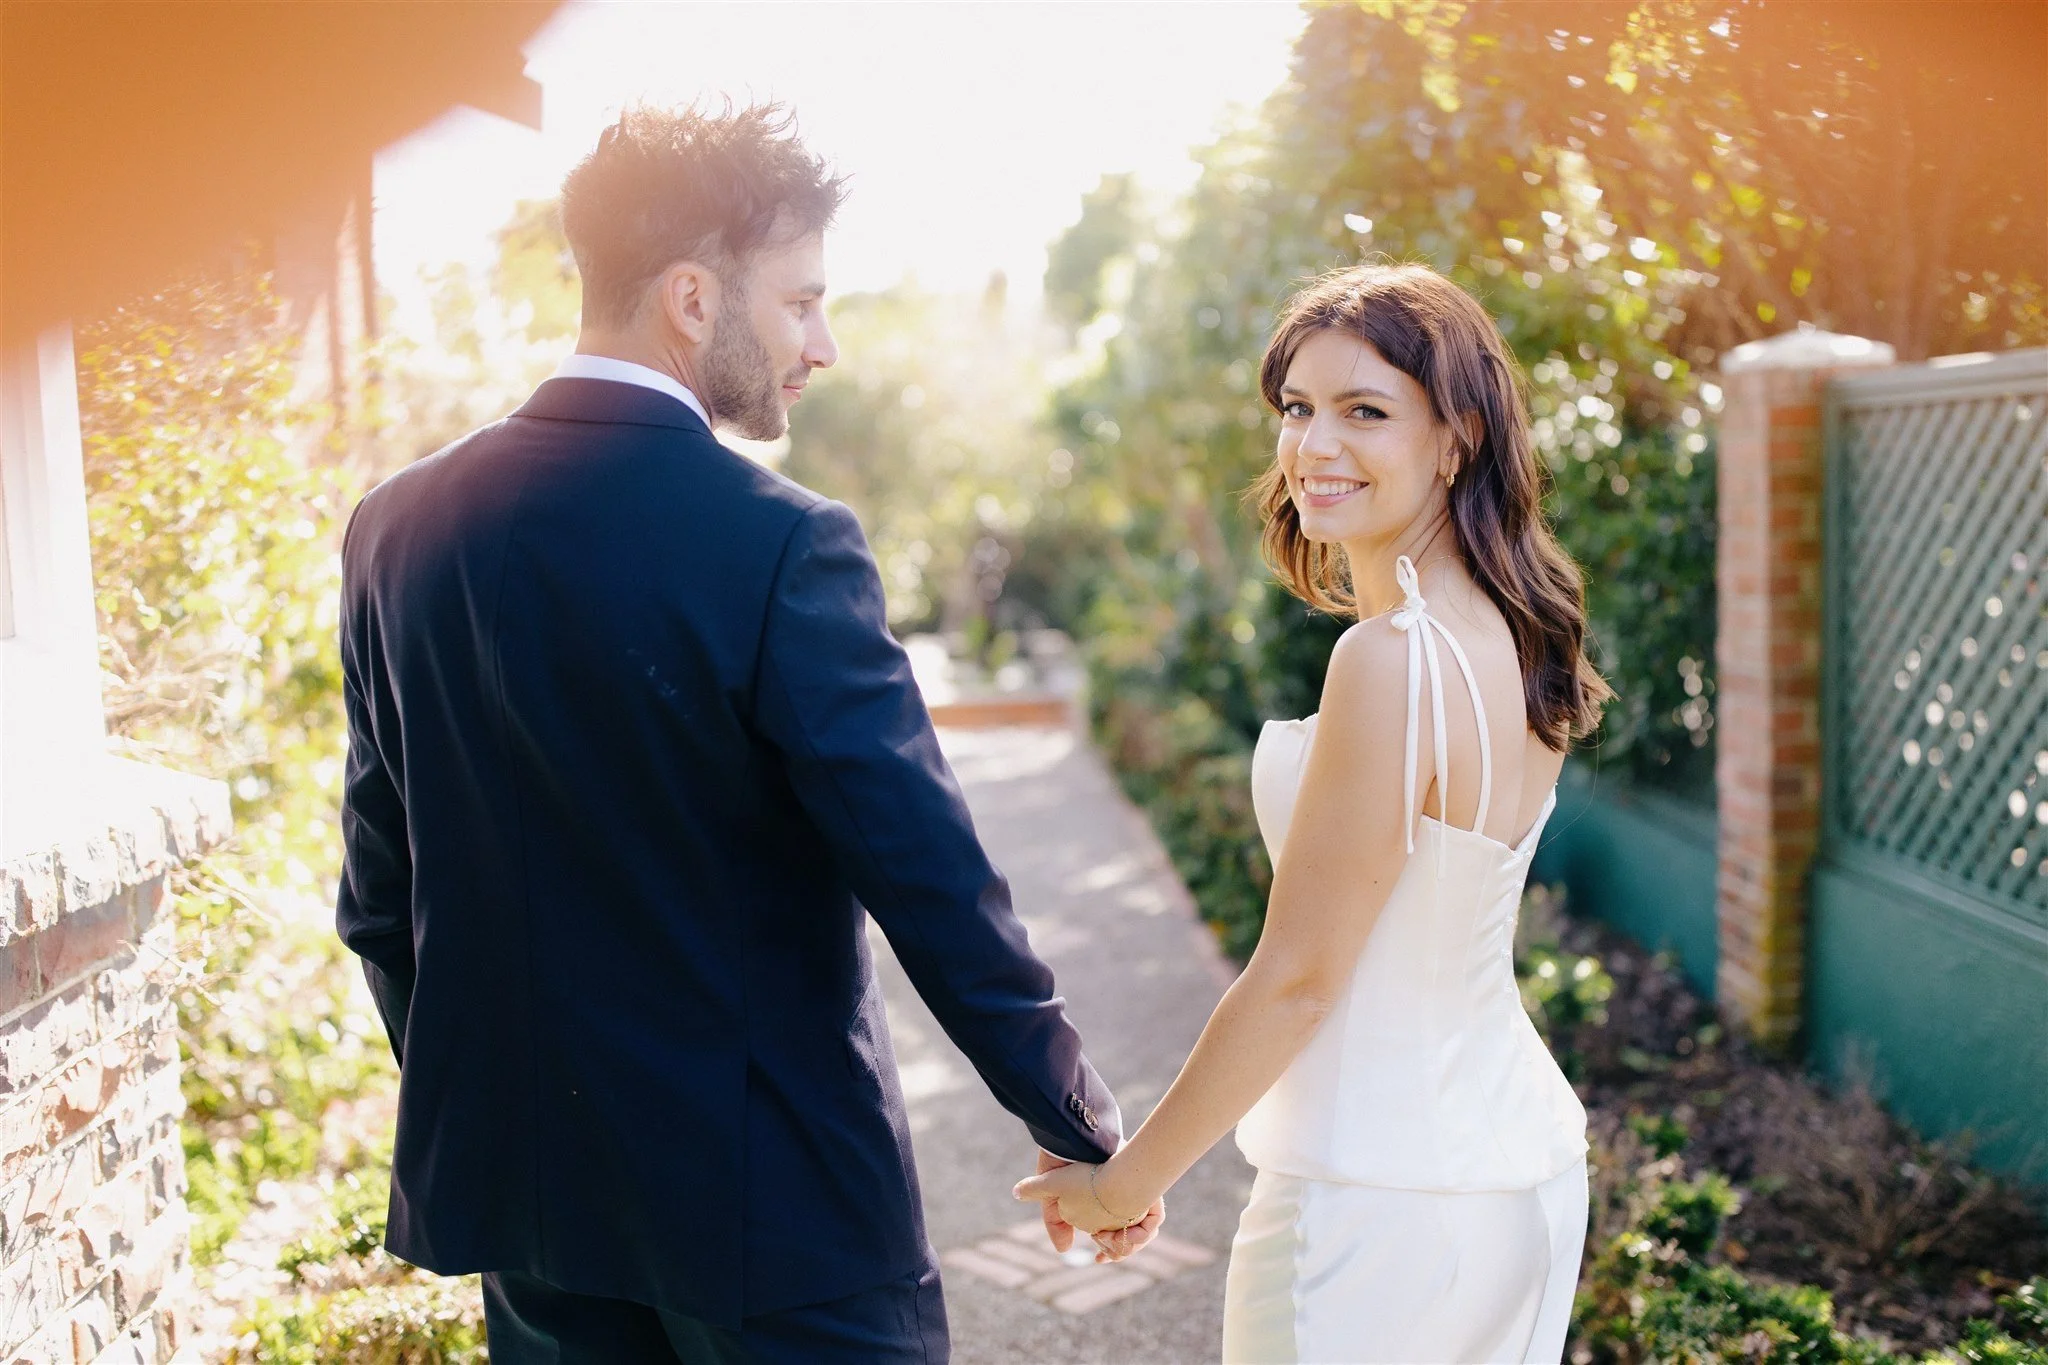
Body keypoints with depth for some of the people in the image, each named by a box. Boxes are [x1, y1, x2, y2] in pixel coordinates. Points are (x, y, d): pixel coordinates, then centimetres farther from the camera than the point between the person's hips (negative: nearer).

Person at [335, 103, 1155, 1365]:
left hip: (519, 1186, 6)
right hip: (774, 1208, -5)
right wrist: (1086, 1136, -5)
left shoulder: (399, 528, -1)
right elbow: (936, 887, -18)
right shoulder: (780, 545, -19)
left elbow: (379, 897, 5)